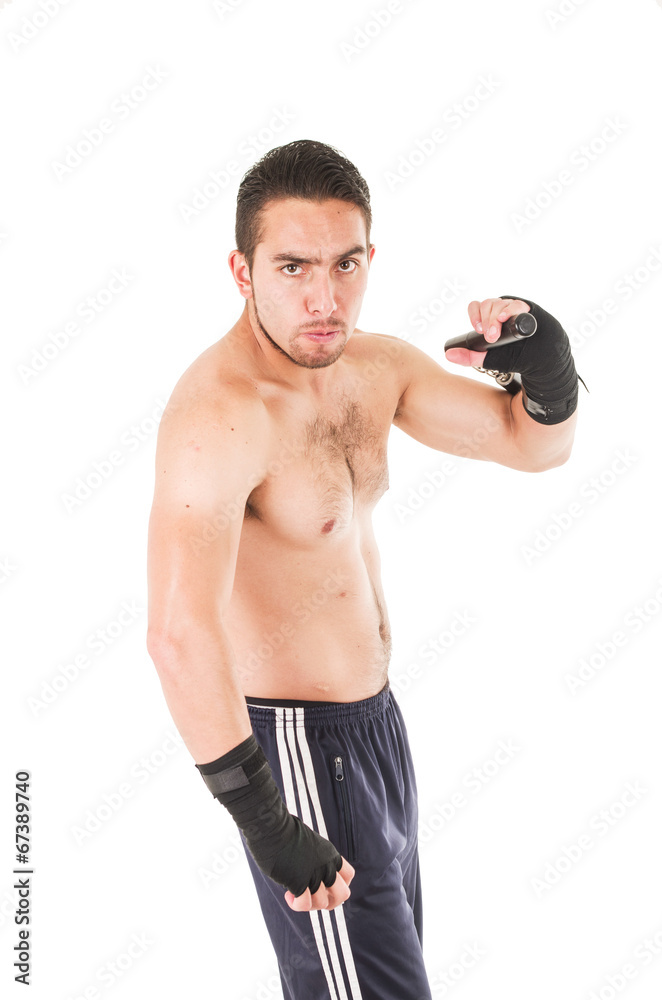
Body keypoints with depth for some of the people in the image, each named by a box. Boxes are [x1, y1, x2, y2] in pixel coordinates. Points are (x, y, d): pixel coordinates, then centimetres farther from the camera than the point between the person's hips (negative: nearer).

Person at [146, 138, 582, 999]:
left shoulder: (373, 365, 0)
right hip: (297, 746, -9)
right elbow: (180, 636, -40)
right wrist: (264, 823, -35)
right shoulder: (220, 410, -29)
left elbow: (535, 446, 6)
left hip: (373, 719, 9)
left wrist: (548, 371, -17)